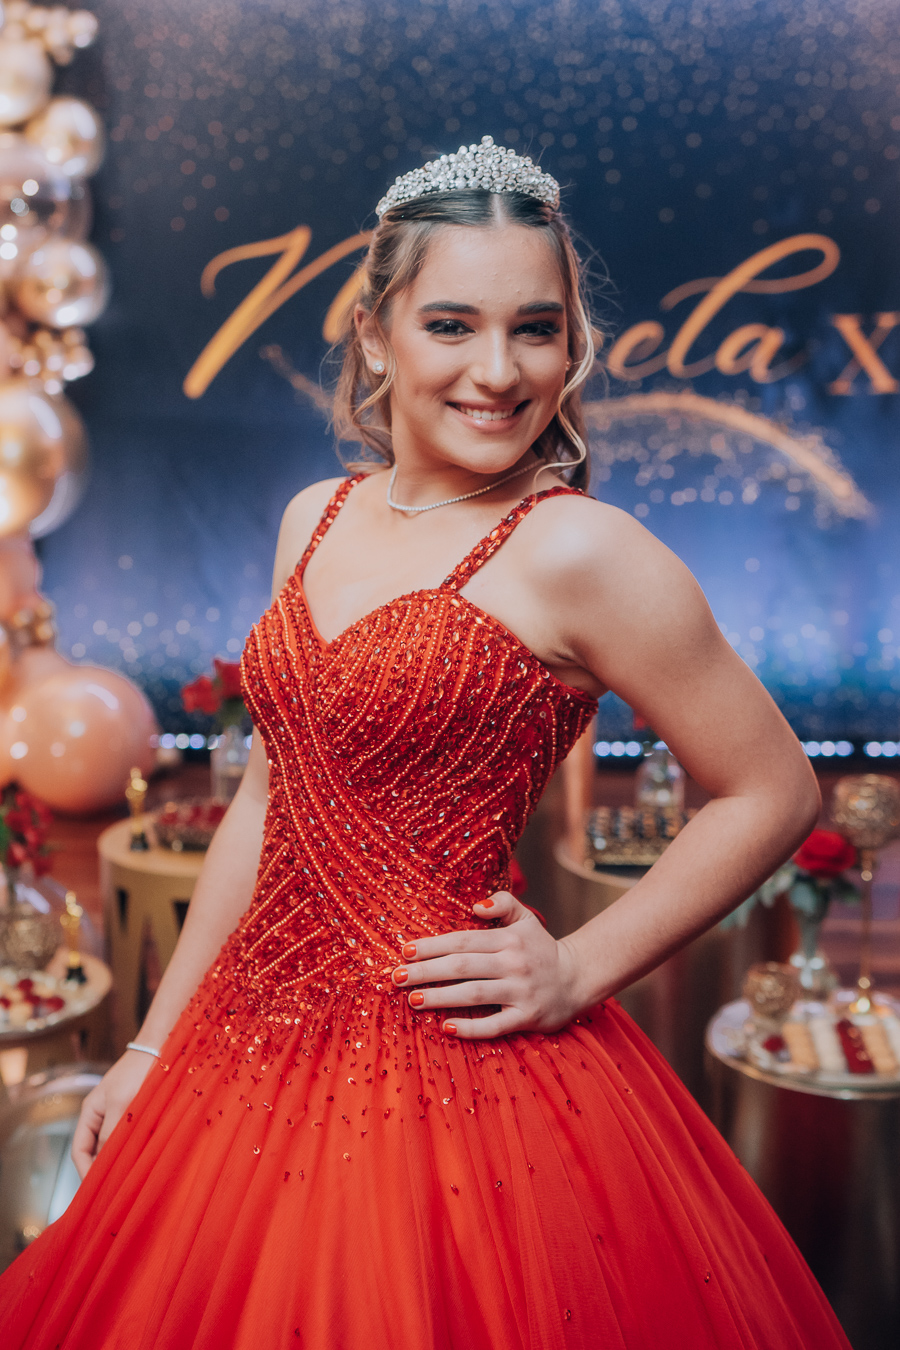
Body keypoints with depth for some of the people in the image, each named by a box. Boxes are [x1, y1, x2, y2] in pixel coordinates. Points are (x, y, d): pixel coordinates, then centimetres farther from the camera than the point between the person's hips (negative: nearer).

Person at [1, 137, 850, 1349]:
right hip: (253, 1047, 7)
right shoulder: (317, 519, 5)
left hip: (445, 1063, -6)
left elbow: (774, 792, -7)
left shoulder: (576, 551, -14)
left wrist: (581, 970, -11)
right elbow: (270, 798, 10)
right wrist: (156, 1044, 11)